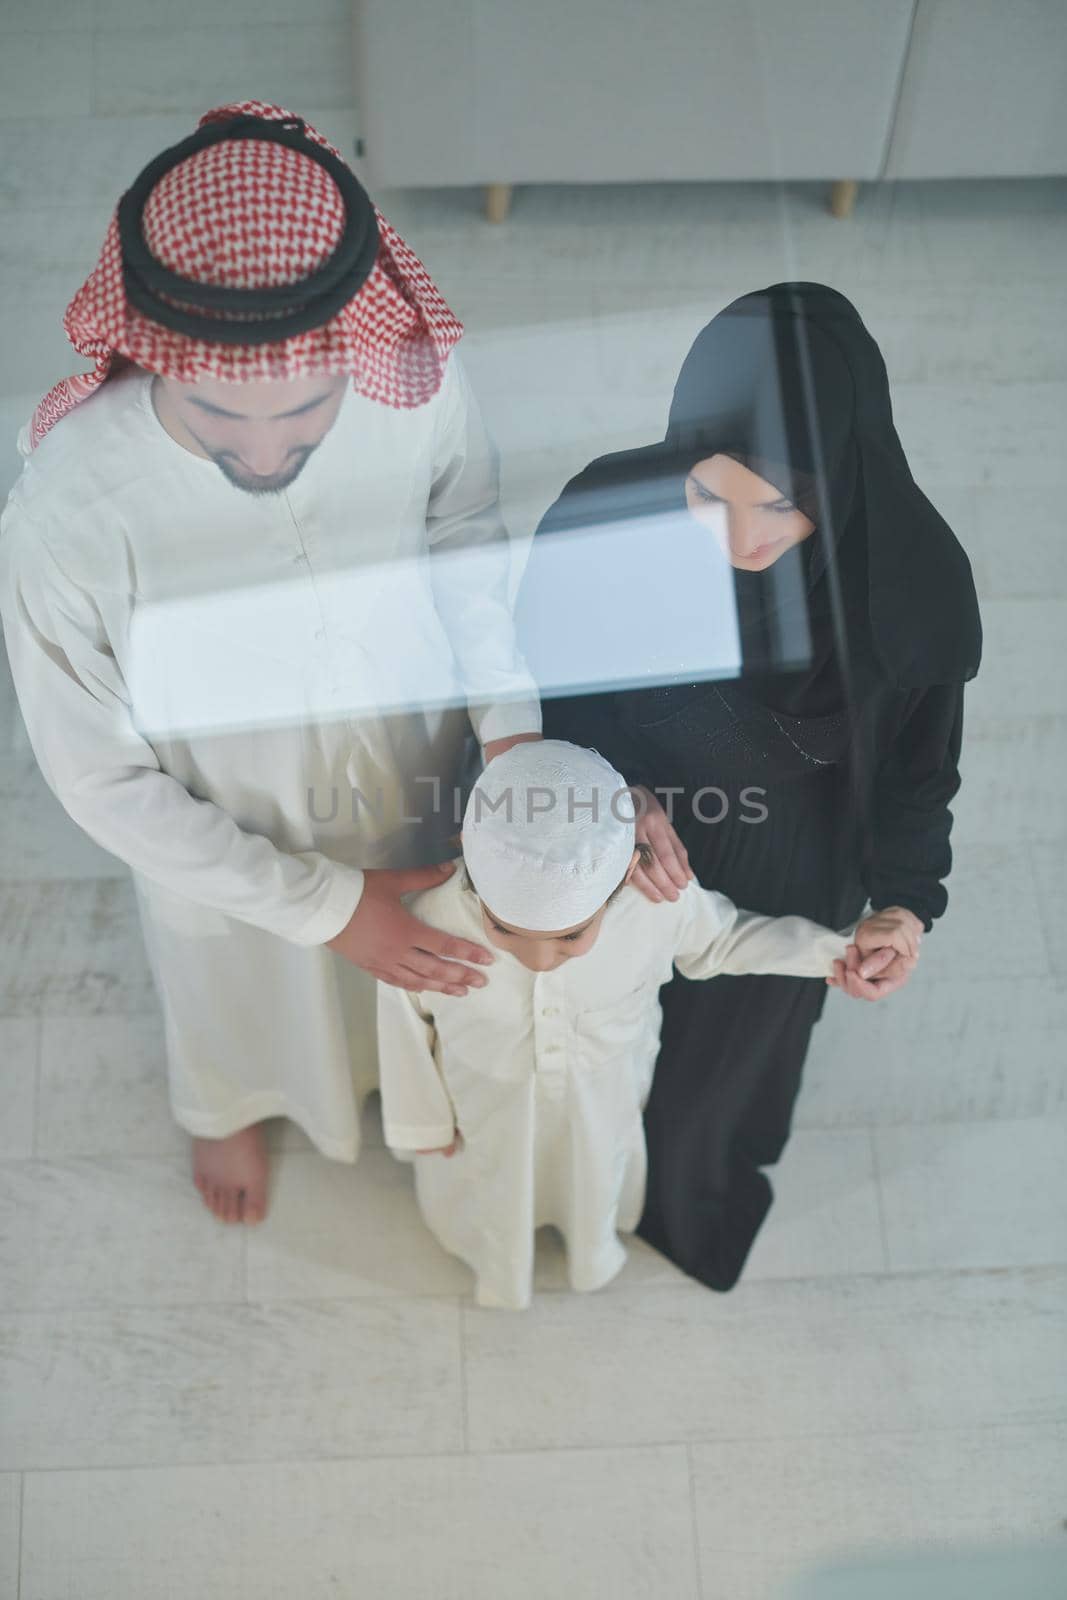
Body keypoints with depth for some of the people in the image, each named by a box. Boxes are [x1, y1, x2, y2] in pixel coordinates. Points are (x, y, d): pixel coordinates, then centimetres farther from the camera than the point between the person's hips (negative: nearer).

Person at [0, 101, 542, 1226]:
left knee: (405, 980, 36)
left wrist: (509, 714, -22)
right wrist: (326, 905, -20)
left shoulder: (416, 377, -33)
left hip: (407, 796, 2)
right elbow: (103, 783, -24)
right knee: (232, 1002, 34)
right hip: (220, 852, -2)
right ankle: (226, 1104, 71)